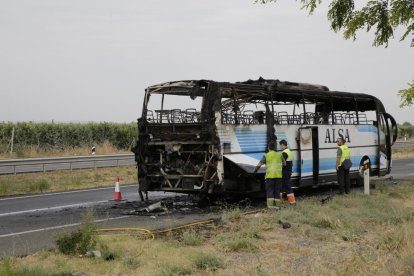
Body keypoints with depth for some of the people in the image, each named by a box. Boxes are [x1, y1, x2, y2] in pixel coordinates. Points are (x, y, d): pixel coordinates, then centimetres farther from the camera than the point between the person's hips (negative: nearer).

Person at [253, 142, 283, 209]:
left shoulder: (266, 155, 1)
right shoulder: (279, 155, 9)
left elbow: (259, 165, -2)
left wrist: (255, 171, 11)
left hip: (270, 175, -3)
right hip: (278, 175, 3)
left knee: (269, 191, 2)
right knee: (277, 191, 11)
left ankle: (270, 205, -8)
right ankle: (277, 205, 11)